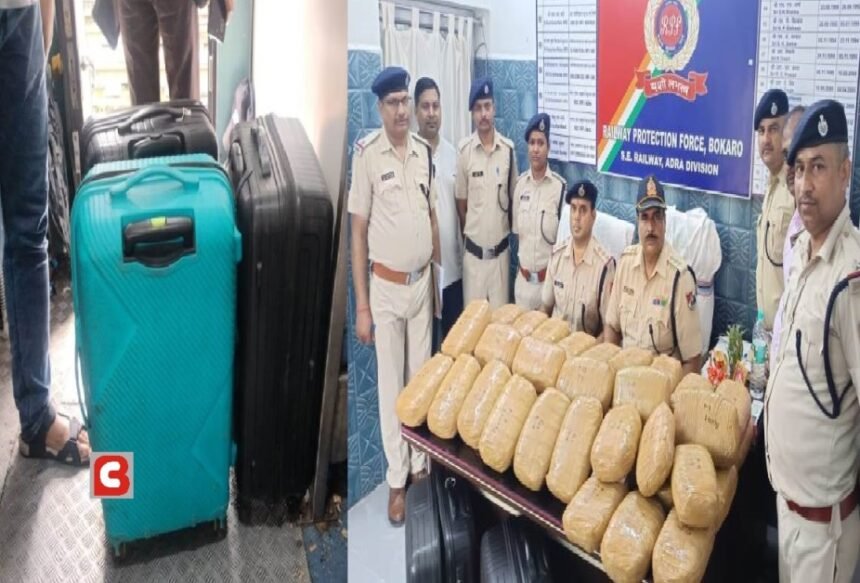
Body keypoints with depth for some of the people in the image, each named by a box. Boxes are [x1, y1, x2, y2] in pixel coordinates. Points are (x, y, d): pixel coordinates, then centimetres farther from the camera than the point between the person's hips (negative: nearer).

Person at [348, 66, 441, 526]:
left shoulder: (425, 151, 2)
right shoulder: (366, 153, -13)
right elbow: (358, 232, -11)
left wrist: (437, 277, 13)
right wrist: (361, 305, -12)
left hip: (422, 282, 5)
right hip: (386, 287, -4)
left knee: (421, 376, 15)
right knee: (390, 383, 5)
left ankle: (420, 462, 32)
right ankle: (396, 479, 17)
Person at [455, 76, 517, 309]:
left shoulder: (508, 148, -2)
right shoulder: (464, 150, -7)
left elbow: (512, 198, 9)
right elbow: (461, 202, 2)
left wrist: (507, 231, 11)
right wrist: (469, 234, 7)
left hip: (501, 250, 1)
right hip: (474, 251, -1)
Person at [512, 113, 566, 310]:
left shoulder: (560, 186, -12)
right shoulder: (520, 183, 2)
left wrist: (549, 270, -3)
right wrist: (520, 265, 7)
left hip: (548, 277, -4)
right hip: (523, 277, 4)